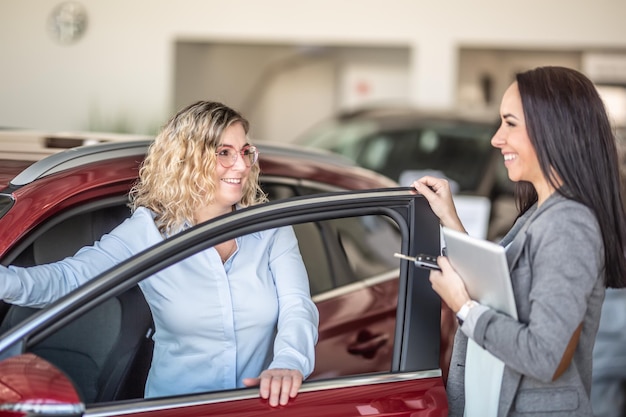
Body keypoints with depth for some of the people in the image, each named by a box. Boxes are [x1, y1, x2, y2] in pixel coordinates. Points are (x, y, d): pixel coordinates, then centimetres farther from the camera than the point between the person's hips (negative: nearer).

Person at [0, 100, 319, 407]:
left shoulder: (270, 229, 7)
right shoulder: (147, 231, 2)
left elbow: (297, 305, -3)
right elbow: (69, 277, -5)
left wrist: (289, 362, -26)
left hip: (264, 403, 1)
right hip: (176, 408, -1)